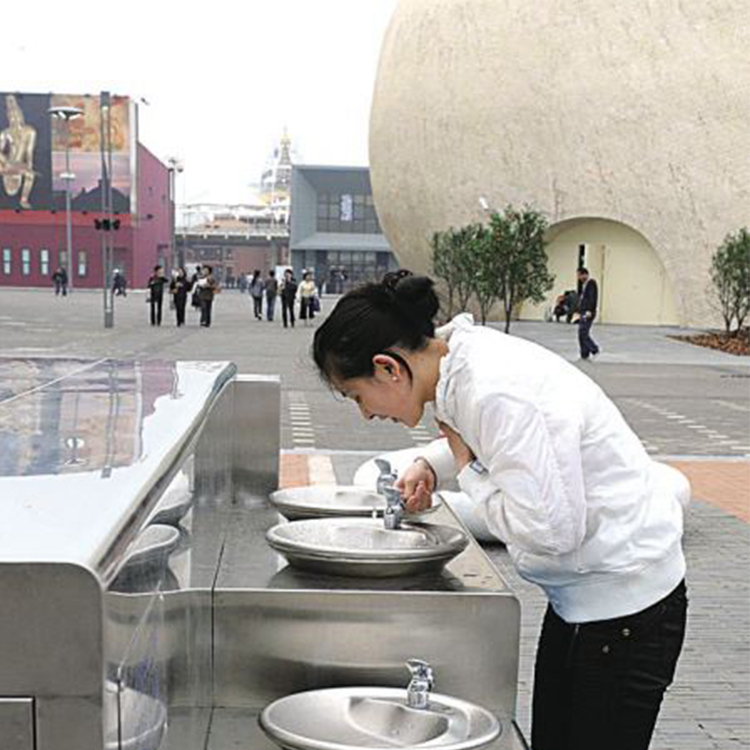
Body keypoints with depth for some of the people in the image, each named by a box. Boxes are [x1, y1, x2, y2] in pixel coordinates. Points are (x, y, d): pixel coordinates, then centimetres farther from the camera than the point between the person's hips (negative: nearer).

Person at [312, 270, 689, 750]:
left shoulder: (495, 392, -29)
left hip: (624, 602, -9)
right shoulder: (466, 355, 0)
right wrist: (431, 465, 6)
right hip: (581, 592, 9)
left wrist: (468, 470, -15)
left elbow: (547, 528, -28)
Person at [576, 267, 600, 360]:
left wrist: (589, 311, -25)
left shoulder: (591, 283, -9)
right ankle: (584, 355, 9)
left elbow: (592, 298, -19)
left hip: (588, 313, -10)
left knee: (583, 333, -15)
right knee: (581, 334, 7)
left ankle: (594, 349, -8)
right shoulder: (584, 285, 20)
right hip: (583, 313, 10)